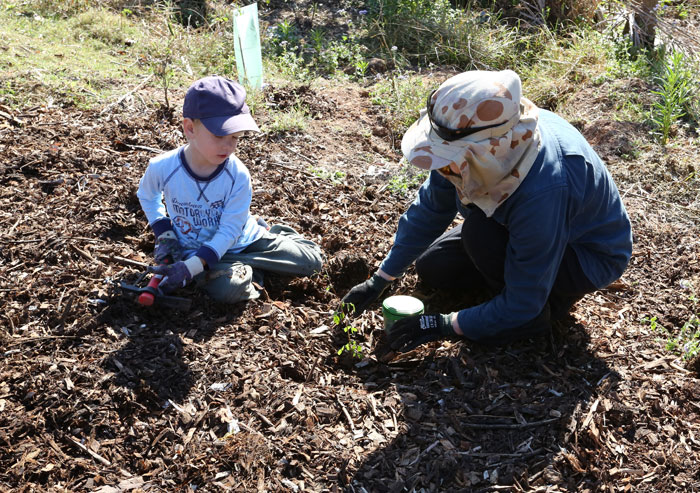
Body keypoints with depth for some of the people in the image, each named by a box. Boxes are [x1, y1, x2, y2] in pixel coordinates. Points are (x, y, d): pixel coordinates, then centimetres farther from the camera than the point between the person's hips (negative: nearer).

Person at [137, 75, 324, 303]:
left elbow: (229, 231, -21)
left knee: (313, 260, -6)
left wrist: (191, 266, -32)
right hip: (194, 248, 0)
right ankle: (253, 267, -2)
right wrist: (164, 234, -5)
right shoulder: (162, 168, -18)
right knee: (227, 288, -35)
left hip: (242, 240, 1)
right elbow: (147, 197, 8)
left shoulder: (238, 175, -20)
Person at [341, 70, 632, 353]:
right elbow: (428, 210, -7)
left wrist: (442, 326, -26)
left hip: (591, 256, -7)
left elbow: (522, 305, -32)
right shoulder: (472, 144, -22)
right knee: (431, 267, 3)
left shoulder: (542, 191, -42)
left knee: (480, 230, -31)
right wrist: (380, 281, -6)